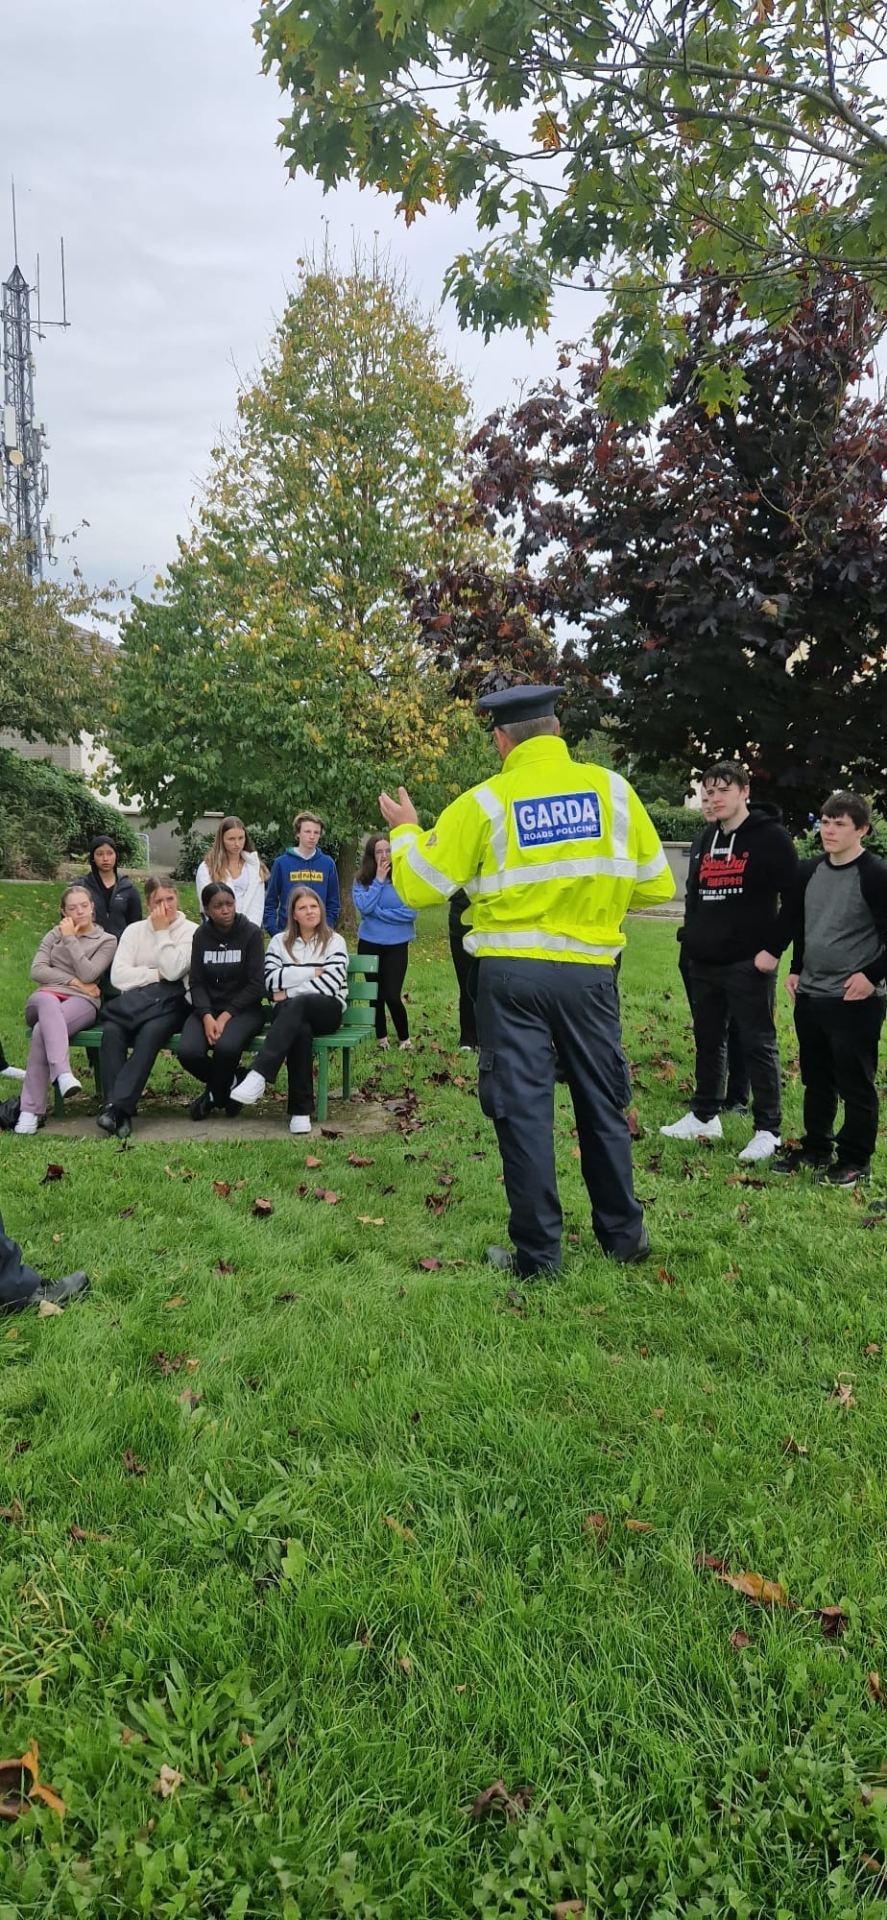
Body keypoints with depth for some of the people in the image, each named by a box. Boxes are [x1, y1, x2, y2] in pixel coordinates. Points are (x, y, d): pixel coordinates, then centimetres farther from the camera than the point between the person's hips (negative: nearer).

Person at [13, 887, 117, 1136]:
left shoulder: (107, 941, 13)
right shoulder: (54, 934, 23)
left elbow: (88, 974, -5)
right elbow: (37, 970, 7)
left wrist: (70, 939, -2)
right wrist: (73, 982, -5)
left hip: (82, 1003, -2)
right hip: (45, 997, 2)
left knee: (41, 1031, -36)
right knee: (49, 1003, -41)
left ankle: (31, 1110, -40)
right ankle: (63, 1073, -59)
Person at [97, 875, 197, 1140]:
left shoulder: (190, 931, 5)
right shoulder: (134, 930, 15)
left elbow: (173, 971, -12)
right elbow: (118, 976, 2)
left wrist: (162, 932, -5)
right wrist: (156, 974, -6)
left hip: (169, 1004, -3)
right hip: (134, 1005, 3)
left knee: (150, 1032, -36)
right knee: (112, 1031, -30)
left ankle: (117, 1106, -39)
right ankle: (119, 1109, -33)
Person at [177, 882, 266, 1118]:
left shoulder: (251, 933, -4)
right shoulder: (201, 935, 7)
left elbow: (256, 985, -8)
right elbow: (196, 982, 2)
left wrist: (225, 1016, -17)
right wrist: (207, 1017, -17)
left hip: (244, 1008, -3)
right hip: (207, 1008, 3)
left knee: (226, 1047, -35)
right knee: (187, 1052, -26)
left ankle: (214, 1095, -2)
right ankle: (230, 1082, 5)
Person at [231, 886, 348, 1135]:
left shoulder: (334, 941, 11)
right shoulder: (279, 942, 17)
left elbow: (331, 982, -5)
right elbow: (272, 980, 0)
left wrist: (290, 993, -8)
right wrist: (313, 971, -6)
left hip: (327, 1010, -1)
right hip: (288, 1012, 1)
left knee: (296, 1005, -37)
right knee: (300, 1030, -37)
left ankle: (258, 1075, -51)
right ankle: (300, 1110, -37)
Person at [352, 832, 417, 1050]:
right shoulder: (361, 879, -2)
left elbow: (411, 913, -15)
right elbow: (364, 907, -16)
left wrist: (378, 912, -13)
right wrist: (379, 880, -16)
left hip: (396, 944, -3)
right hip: (369, 943, 3)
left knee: (392, 995, -9)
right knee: (376, 993, 13)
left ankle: (404, 1039, 11)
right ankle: (381, 1038, 27)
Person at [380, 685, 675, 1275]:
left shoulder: (485, 802, -5)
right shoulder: (613, 789, 1)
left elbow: (419, 885, -2)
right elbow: (656, 885, 6)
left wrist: (405, 831, 17)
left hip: (512, 973, -2)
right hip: (590, 970, 2)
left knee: (523, 1109, 5)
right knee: (603, 1104, 16)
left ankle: (537, 1252, 12)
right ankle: (624, 1233, 28)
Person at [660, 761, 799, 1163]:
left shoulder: (771, 837, -7)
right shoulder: (706, 838, 14)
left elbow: (794, 897, -10)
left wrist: (773, 948, -14)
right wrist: (692, 940, 14)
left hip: (748, 964, -7)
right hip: (704, 964, 7)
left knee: (758, 1045, -1)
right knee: (708, 1041, 15)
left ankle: (767, 1130, 7)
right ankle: (704, 1116, 27)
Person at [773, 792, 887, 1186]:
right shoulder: (810, 871, 10)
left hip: (855, 1001, -7)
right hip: (809, 995, 7)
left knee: (855, 1084, 2)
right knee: (816, 1080, 17)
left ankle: (855, 1160, 14)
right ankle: (816, 1149, 29)